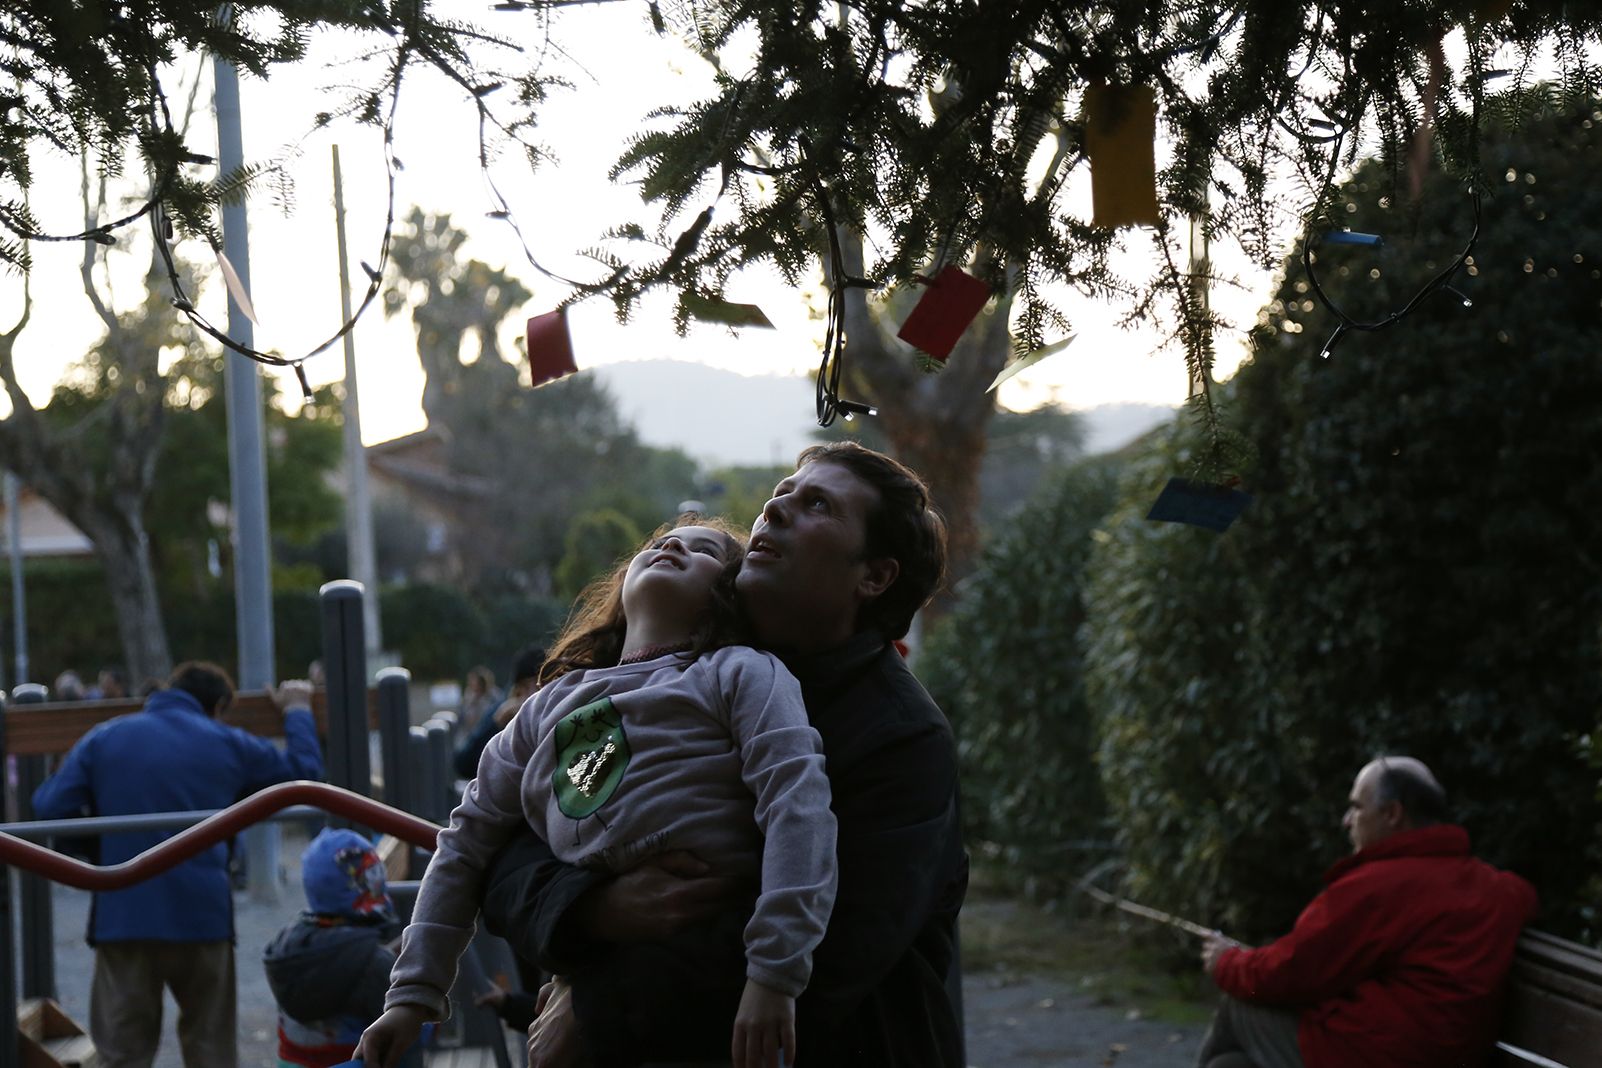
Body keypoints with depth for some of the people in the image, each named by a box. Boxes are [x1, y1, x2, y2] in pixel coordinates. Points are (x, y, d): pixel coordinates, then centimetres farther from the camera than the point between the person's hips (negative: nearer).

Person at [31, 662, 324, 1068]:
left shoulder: (103, 739, 4)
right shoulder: (228, 745, 5)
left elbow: (49, 809, -4)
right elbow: (305, 770, 16)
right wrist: (297, 711, 32)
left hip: (123, 916, 0)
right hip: (202, 916, 0)